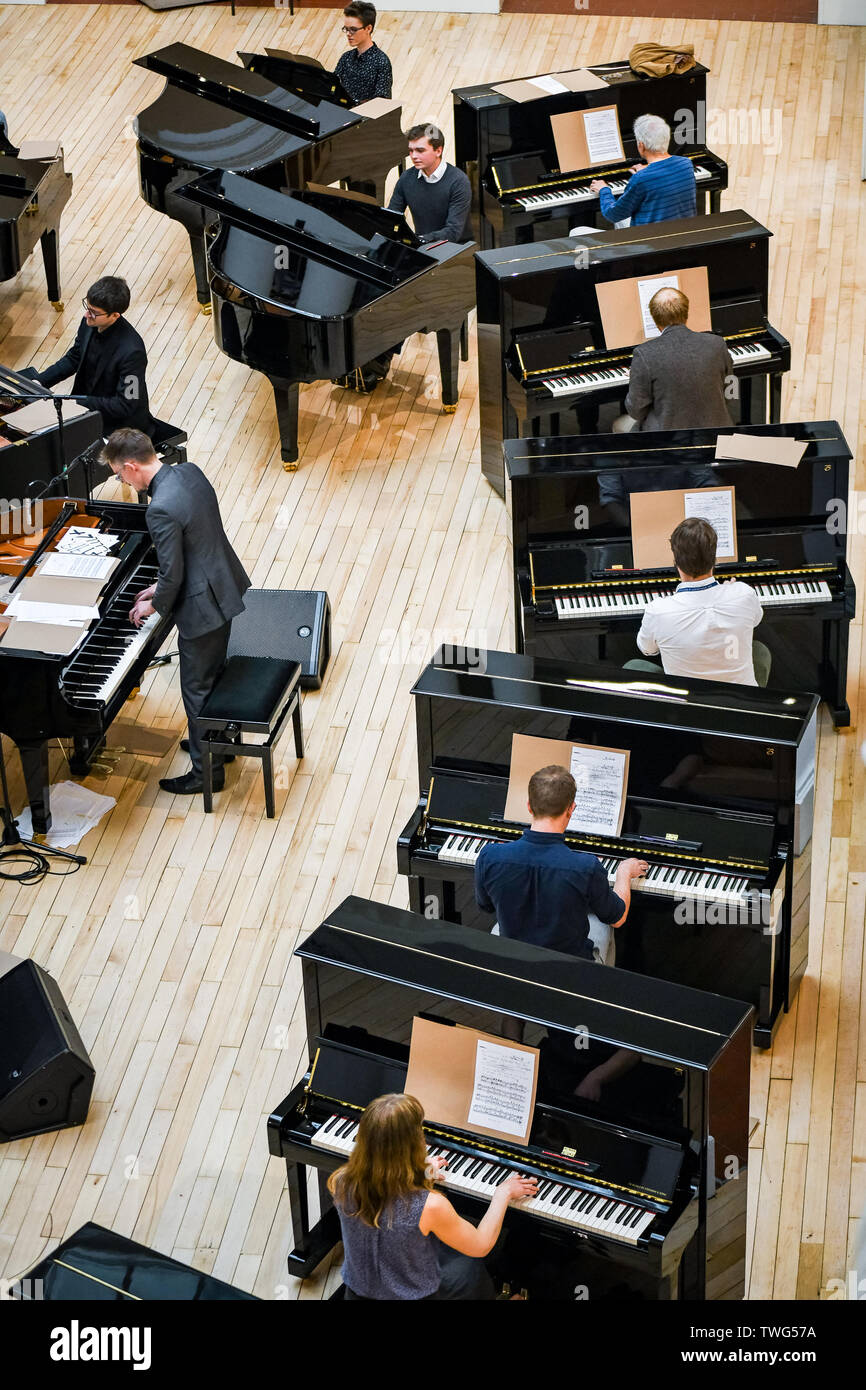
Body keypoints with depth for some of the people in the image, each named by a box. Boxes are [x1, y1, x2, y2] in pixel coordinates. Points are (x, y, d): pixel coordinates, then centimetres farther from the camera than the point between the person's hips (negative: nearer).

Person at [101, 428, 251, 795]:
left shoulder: (161, 510, -30)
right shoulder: (189, 472, -2)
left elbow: (173, 576, -24)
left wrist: (154, 605, -3)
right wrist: (161, 587, 13)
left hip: (202, 605, -9)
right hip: (224, 584, 9)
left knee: (198, 688, 7)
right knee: (214, 672, 26)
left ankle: (206, 771, 21)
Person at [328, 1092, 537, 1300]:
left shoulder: (342, 1184, -21)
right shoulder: (429, 1206, -35)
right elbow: (481, 1246, -15)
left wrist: (420, 1172, 16)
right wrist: (503, 1193, -1)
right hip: (413, 1296, -4)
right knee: (471, 1264, 26)